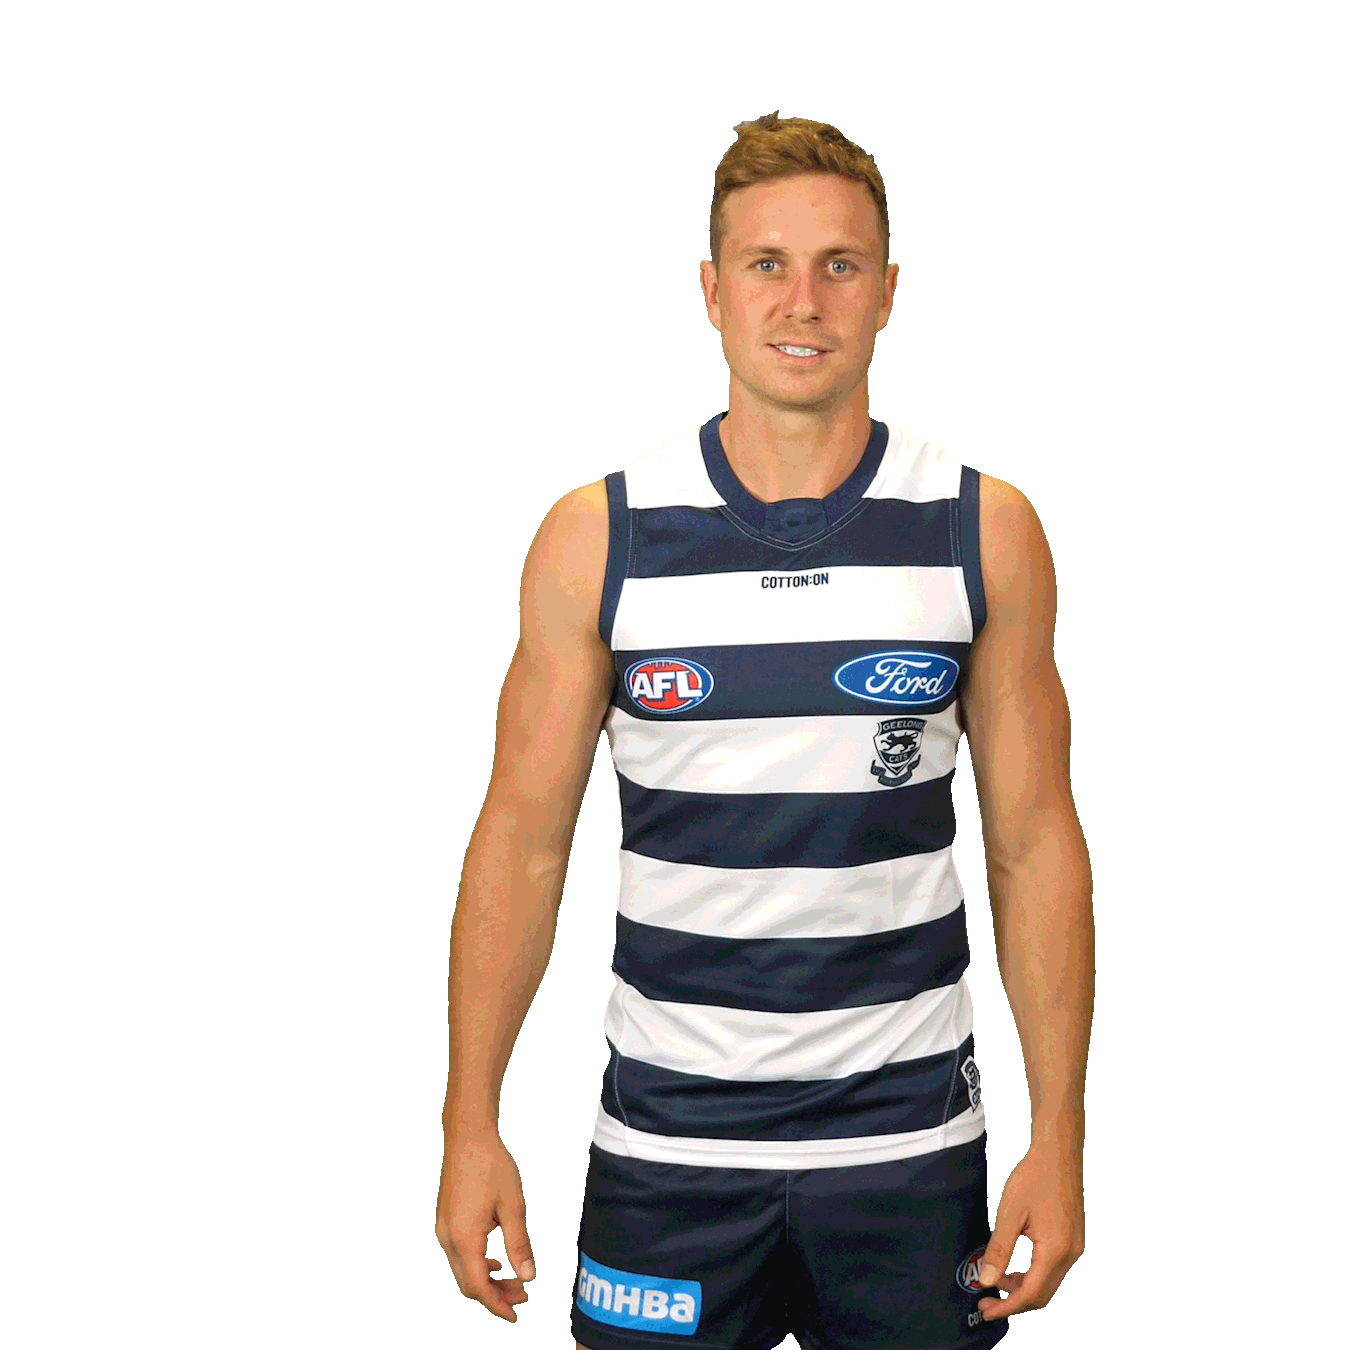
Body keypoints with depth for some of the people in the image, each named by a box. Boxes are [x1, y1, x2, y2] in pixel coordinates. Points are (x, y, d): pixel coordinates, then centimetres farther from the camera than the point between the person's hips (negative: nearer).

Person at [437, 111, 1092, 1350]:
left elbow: (1036, 846, 1)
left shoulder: (985, 530, -1)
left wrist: (1059, 1138, -3)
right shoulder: (597, 537, -2)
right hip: (667, 1143, 0)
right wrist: (471, 1124, -3)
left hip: (910, 1140, 1)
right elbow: (523, 842, 1)